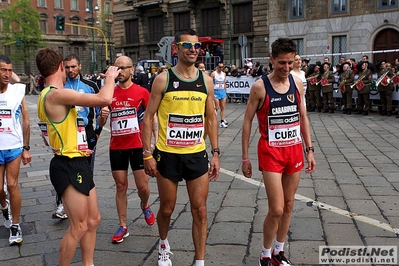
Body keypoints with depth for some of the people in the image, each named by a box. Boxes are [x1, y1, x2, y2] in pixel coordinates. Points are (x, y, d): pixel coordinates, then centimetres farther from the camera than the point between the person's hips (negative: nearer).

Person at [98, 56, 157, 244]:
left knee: (143, 186, 2)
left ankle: (145, 206, 36)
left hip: (138, 146, -2)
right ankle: (123, 226, 18)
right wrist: (103, 115, -14)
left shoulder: (142, 92, -3)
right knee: (121, 186, 7)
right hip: (116, 147, 3)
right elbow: (101, 123, 10)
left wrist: (156, 140, -10)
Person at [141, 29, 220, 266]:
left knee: (200, 210, 4)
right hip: (168, 155, -2)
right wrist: (147, 154, -9)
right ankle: (163, 243, 44)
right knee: (167, 209, 13)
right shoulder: (163, 79, -6)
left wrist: (216, 153, 4)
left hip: (197, 155, 2)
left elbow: (211, 118, 9)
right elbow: (149, 117, -4)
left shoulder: (206, 80, 3)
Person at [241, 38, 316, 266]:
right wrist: (245, 157, -4)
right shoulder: (260, 87, -11)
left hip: (294, 150, 5)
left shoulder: (298, 83, 3)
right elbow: (247, 122, -5)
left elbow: (303, 117, 11)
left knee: (289, 206, 13)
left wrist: (309, 150, 8)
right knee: (276, 210, -6)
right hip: (271, 152, -5)